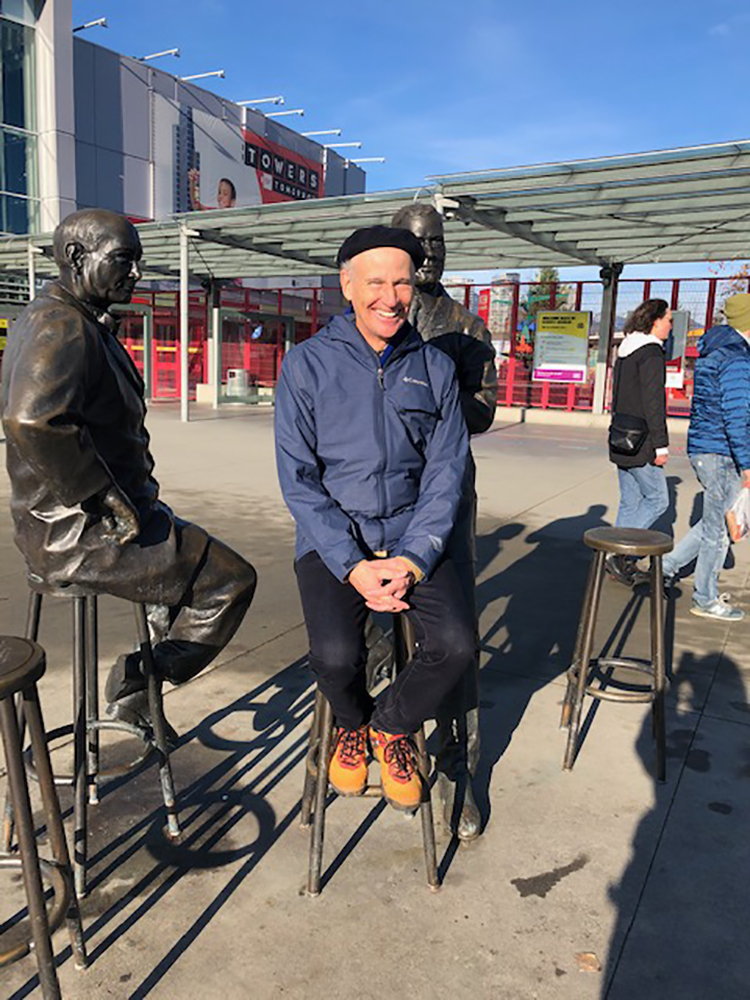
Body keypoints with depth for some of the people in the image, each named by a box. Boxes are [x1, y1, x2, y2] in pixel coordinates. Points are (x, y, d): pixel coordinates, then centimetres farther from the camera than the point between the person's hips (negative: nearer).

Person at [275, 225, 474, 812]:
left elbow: (446, 473, 3)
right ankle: (351, 723, 15)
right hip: (332, 538, -2)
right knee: (335, 654, -24)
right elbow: (298, 478, -5)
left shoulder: (435, 369, 6)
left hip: (414, 537, 2)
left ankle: (393, 726, 14)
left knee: (456, 644, -20)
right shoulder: (308, 364, -2)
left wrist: (413, 559, -11)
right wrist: (353, 566, -15)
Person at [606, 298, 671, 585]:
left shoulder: (625, 351, 15)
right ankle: (619, 555, -6)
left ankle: (622, 562, 16)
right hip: (640, 440, -9)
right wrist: (661, 444, -16)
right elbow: (653, 402, -18)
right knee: (657, 499, -1)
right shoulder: (651, 352, -13)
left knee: (630, 501, 13)